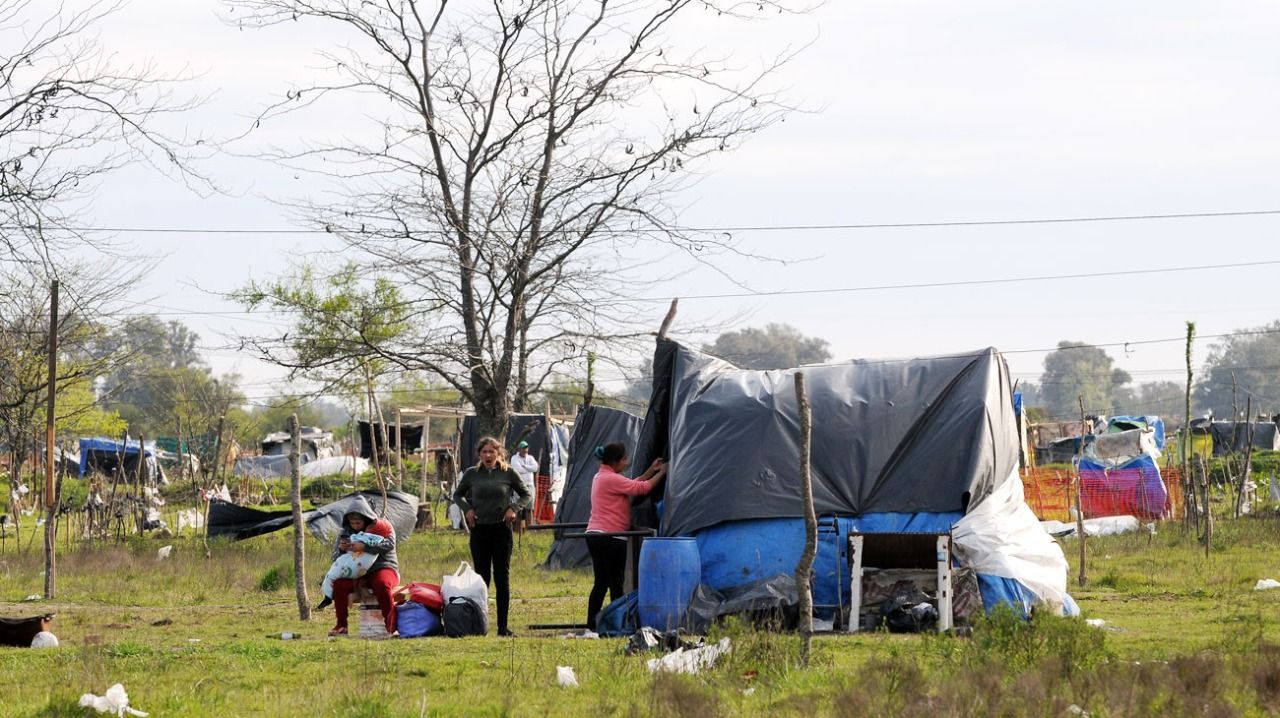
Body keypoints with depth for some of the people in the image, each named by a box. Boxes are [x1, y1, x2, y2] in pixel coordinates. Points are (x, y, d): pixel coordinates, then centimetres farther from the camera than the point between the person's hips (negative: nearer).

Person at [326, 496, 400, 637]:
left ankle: (391, 626, -32)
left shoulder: (382, 526, 1)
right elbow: (335, 557, 13)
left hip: (382, 568, -4)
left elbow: (389, 544, -18)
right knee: (339, 584, -26)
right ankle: (341, 626, -16)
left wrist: (365, 546, -31)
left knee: (382, 584, -39)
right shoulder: (346, 533, 12)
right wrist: (341, 549, -13)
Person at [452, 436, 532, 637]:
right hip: (479, 530, 1)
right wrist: (467, 509, 1)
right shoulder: (471, 474, 4)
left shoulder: (508, 473, 1)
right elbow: (457, 495, 18)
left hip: (501, 529, -1)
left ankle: (503, 626, 6)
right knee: (482, 577, 2)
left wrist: (514, 508, -4)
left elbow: (526, 495, 12)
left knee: (502, 577, 1)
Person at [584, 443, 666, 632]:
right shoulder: (612, 479, -13)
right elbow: (642, 488, -12)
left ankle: (591, 623, 8)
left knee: (601, 582, 10)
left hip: (594, 535, 9)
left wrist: (651, 471, 21)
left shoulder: (600, 477, 18)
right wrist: (660, 473, 0)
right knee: (616, 583, -5)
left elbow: (632, 485, 21)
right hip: (611, 537, -9)